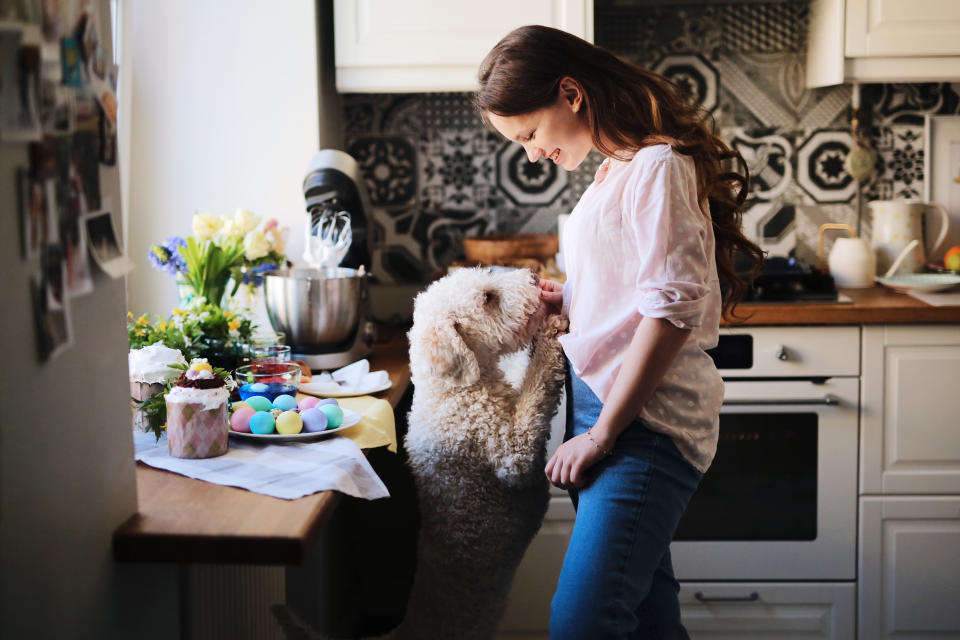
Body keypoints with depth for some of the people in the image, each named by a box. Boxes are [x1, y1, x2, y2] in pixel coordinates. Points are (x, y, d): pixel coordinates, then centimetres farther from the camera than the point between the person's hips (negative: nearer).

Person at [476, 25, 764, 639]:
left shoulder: (658, 167, -12)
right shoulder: (617, 168, 17)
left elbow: (672, 310, -18)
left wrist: (601, 433, -16)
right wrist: (566, 298, 9)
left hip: (643, 423, -9)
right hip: (600, 403, 9)